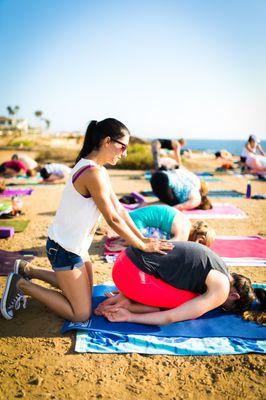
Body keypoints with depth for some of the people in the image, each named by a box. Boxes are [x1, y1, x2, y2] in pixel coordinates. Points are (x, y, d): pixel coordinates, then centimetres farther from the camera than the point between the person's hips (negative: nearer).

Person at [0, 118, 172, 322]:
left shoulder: (97, 169, 5)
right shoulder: (94, 173, -27)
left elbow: (119, 208, 6)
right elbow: (113, 219, -23)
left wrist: (142, 238, 4)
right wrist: (143, 246, -12)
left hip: (73, 243, 10)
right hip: (65, 249, -10)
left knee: (82, 288, 28)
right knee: (81, 314, 1)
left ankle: (26, 270, 28)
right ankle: (22, 285, 7)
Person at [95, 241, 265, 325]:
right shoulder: (222, 289, -6)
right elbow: (170, 318, -11)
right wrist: (129, 317, 0)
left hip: (128, 258, 9)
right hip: (133, 275, -9)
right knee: (194, 309, 1)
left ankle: (127, 298, 9)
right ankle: (130, 306, -2)